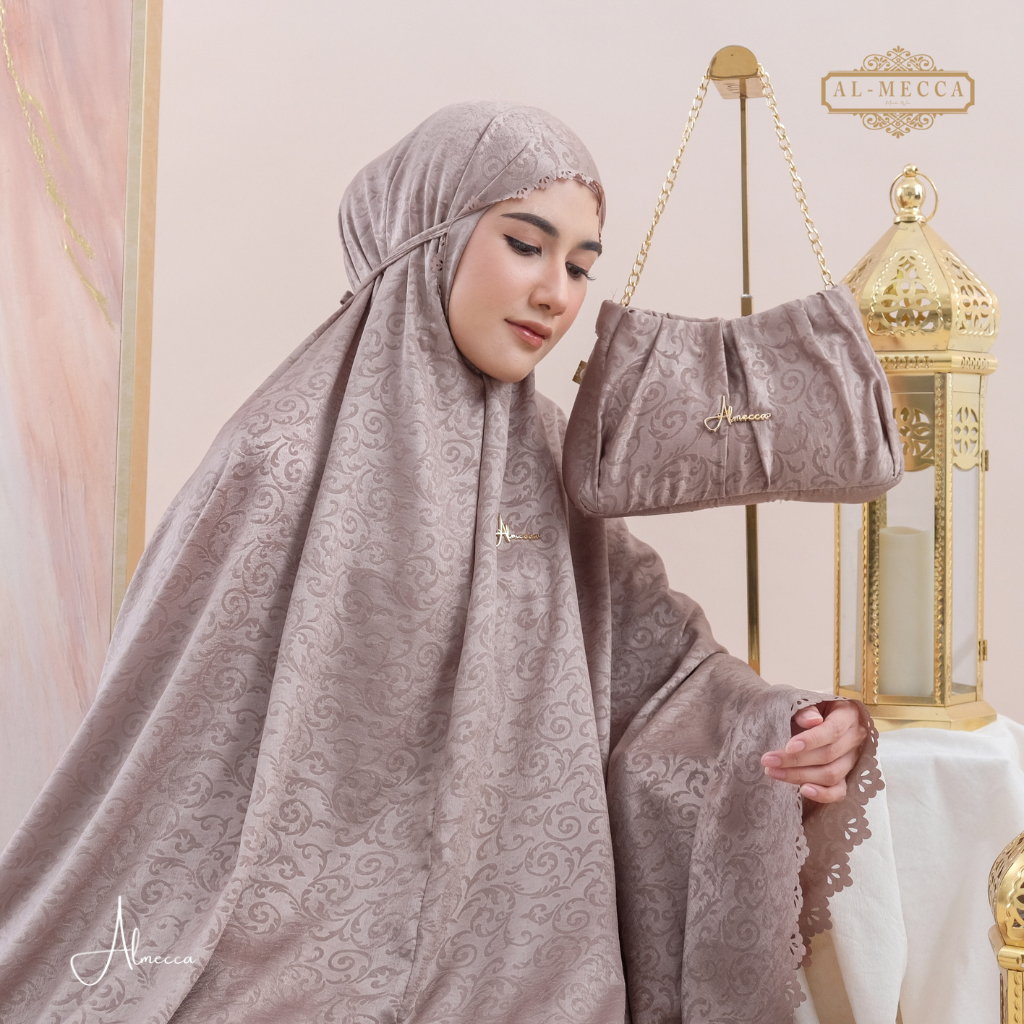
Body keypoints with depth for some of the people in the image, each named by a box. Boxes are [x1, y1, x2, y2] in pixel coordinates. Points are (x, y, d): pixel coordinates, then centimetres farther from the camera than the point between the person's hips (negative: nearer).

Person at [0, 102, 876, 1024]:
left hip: (530, 942, 6)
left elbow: (648, 646, 0)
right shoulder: (296, 454, -15)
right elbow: (172, 733, -14)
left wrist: (790, 731, -19)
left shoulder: (547, 456, 3)